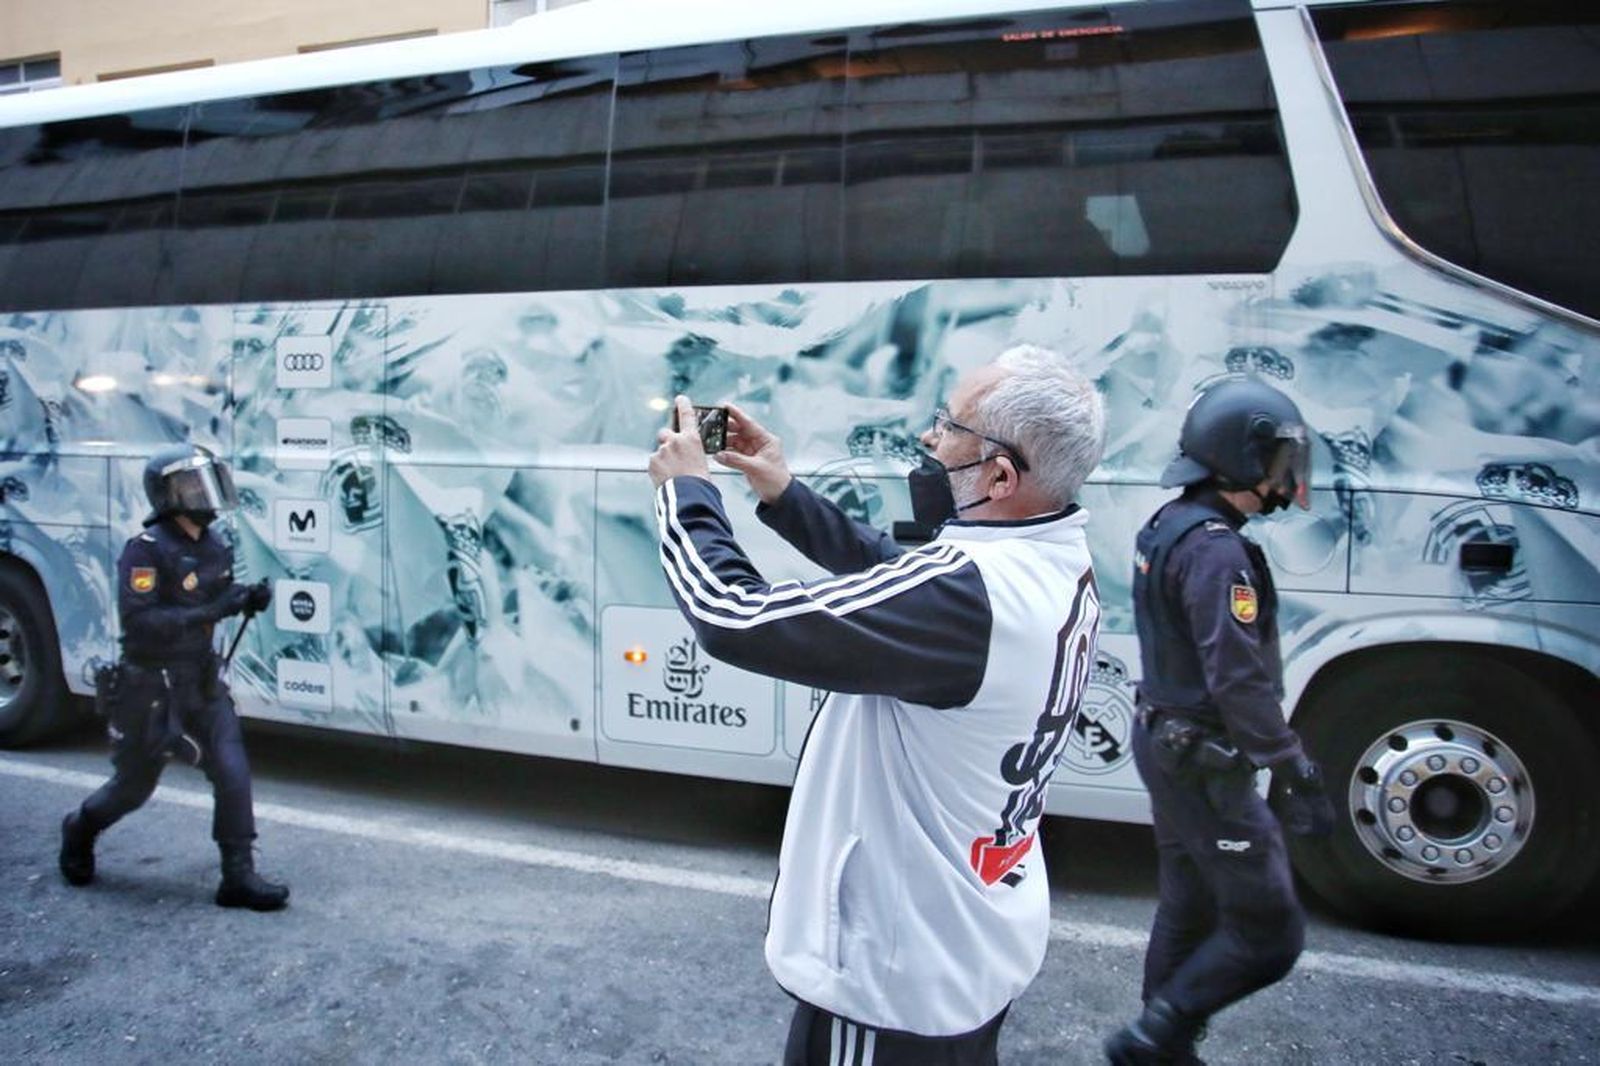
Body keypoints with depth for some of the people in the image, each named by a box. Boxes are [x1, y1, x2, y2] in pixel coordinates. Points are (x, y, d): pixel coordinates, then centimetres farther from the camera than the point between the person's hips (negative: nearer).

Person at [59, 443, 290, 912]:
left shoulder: (214, 545, 1)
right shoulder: (147, 550, -20)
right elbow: (138, 622, -27)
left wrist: (247, 597, -5)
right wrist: (212, 611, -32)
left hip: (202, 681, 5)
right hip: (150, 688, -5)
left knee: (232, 775, -5)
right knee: (134, 786, 14)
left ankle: (238, 877, 2)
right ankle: (79, 830, 45)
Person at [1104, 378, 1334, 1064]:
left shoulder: (1169, 527, 10)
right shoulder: (1216, 549, -22)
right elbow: (1241, 680, -27)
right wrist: (1296, 775, -23)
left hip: (1169, 744, 10)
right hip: (1205, 763, -10)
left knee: (1189, 909, 21)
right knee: (1269, 932, 0)